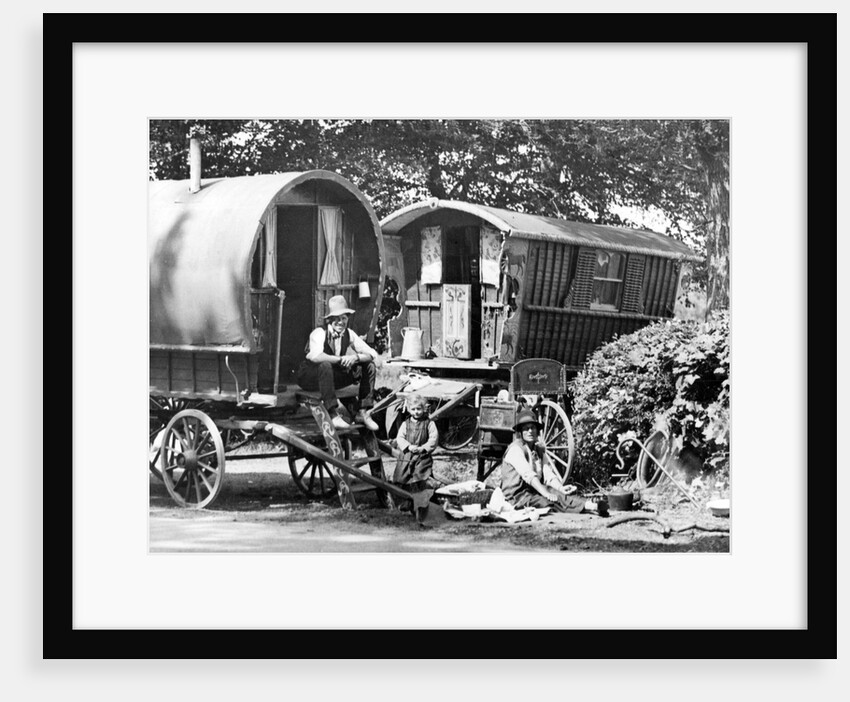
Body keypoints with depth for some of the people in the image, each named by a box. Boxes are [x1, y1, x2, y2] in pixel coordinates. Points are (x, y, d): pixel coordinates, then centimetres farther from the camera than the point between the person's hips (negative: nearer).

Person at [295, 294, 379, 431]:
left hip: (333, 376, 6)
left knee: (369, 366, -7)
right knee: (325, 365, -40)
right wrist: (341, 359, -41)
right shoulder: (319, 333, -22)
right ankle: (333, 415, -39)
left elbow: (372, 354, -8)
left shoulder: (348, 334, -4)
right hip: (309, 377, -6)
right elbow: (315, 356, -43)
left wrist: (356, 357, -29)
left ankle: (362, 413, -7)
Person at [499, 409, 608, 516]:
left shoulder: (539, 449, 13)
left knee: (559, 495, -20)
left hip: (534, 491, 8)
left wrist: (561, 489, -18)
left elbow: (548, 475, 1)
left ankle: (592, 506, -37)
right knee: (554, 500, -28)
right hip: (517, 496, -8)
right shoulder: (515, 449, -11)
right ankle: (590, 506, -45)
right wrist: (545, 493, -32)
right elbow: (528, 475, -23)